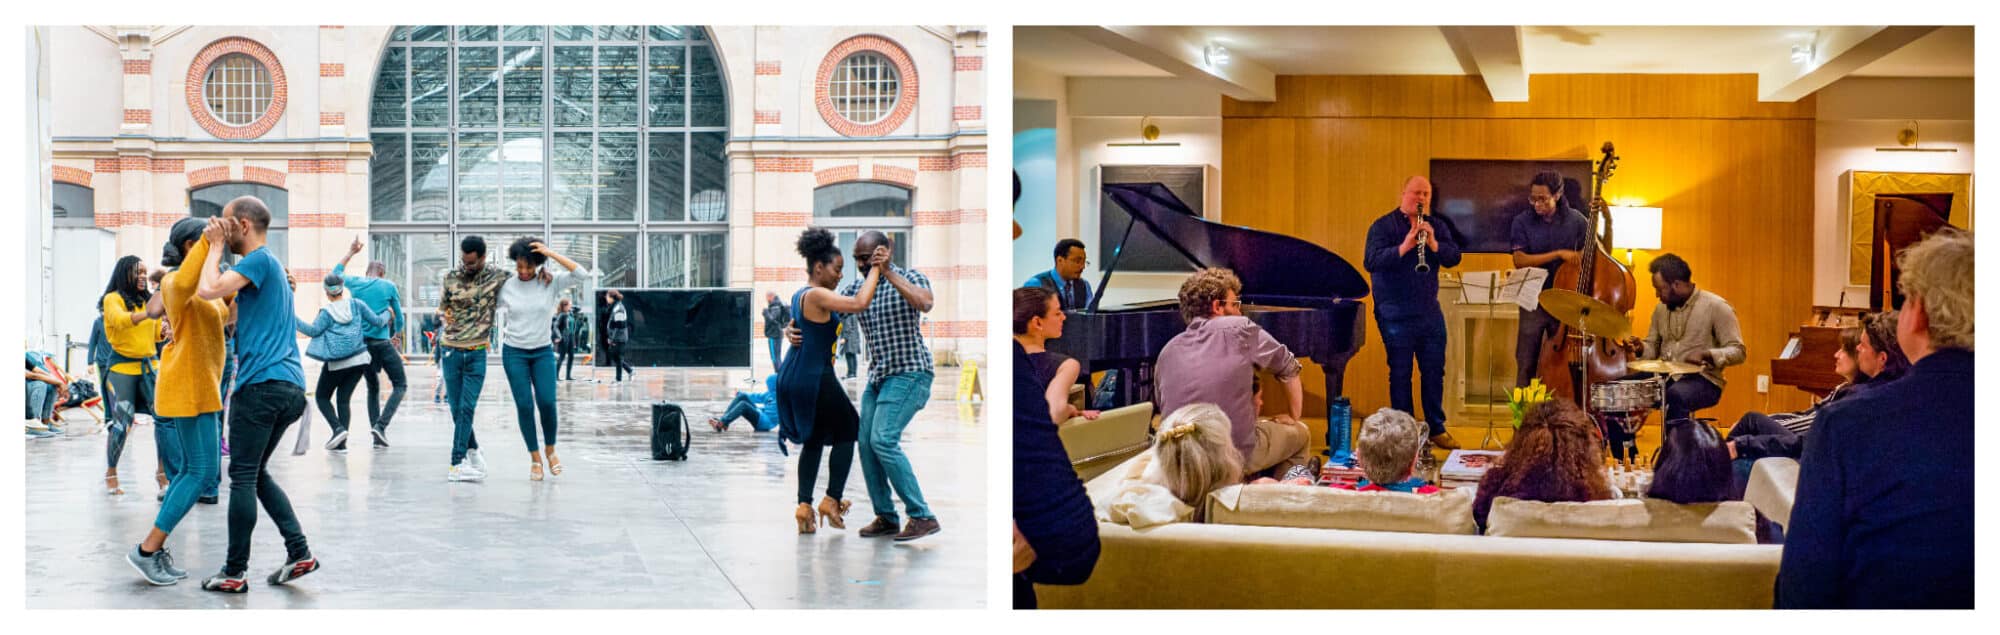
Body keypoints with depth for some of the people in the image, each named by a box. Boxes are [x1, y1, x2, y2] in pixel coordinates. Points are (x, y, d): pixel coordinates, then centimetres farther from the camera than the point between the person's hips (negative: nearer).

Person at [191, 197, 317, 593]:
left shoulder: (259, 260, -8)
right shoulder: (270, 265, 23)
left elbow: (208, 290, -18)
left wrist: (215, 246, -4)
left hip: (262, 383, -9)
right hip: (289, 386, 9)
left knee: (243, 477, -2)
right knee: (256, 473, 16)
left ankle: (235, 573, 3)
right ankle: (299, 552, 7)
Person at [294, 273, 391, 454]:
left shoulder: (327, 312, -8)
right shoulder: (356, 304, 3)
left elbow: (313, 330, -15)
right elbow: (377, 320, 4)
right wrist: (387, 314, 24)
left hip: (337, 364, -4)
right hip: (359, 360, 4)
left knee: (322, 396, 12)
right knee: (344, 398, 8)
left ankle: (338, 428, -11)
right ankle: (341, 443, 0)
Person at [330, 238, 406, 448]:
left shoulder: (355, 283, 7)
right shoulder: (389, 287, 0)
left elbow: (336, 273, 29)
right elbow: (399, 316, 9)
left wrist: (350, 253, 37)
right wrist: (397, 336, 28)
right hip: (381, 343, -4)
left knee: (373, 388, 16)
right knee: (400, 385, 4)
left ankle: (377, 435, 8)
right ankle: (381, 425, -16)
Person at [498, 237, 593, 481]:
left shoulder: (551, 282, -4)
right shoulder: (506, 286, -2)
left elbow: (581, 274, -18)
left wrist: (551, 253, -20)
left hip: (543, 351, 0)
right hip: (514, 352, 0)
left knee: (547, 402, -10)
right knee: (524, 406, -3)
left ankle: (550, 449, 16)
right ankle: (535, 458, 11)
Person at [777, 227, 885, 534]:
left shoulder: (799, 295, 13)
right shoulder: (816, 296, -16)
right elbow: (859, 303, -27)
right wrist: (876, 268, -17)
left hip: (791, 378, 9)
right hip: (814, 379, -9)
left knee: (814, 439, 18)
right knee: (847, 431, 10)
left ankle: (804, 504, 8)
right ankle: (832, 500, 8)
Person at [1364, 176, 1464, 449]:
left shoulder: (1437, 226, 10)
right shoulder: (1383, 226, -3)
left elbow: (1453, 258, -1)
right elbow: (1370, 262, -17)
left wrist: (1433, 243, -19)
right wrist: (1404, 246, -27)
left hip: (1430, 311, 4)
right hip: (1396, 312, -4)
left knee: (1435, 371, 9)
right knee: (1400, 373, 2)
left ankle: (1436, 429, 21)